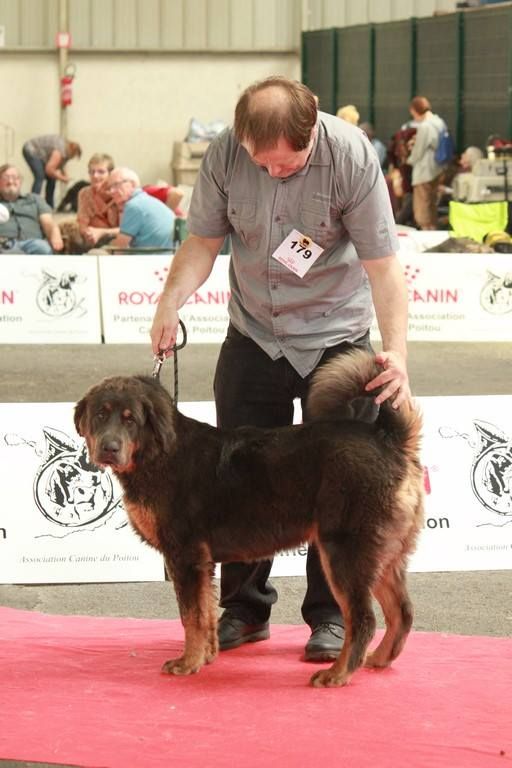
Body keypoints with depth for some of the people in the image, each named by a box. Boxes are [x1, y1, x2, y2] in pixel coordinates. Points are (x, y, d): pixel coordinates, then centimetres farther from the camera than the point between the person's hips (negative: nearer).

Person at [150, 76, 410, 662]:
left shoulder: (350, 156, -22)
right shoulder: (224, 154, -14)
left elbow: (382, 263, -21)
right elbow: (203, 240, -2)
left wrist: (396, 351, -31)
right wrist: (170, 303, -20)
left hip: (336, 338, -3)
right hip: (253, 337, 3)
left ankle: (331, 616, 10)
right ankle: (244, 608, 20)